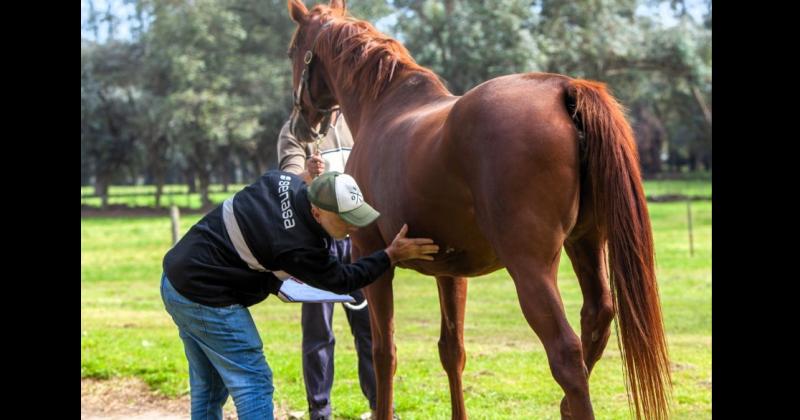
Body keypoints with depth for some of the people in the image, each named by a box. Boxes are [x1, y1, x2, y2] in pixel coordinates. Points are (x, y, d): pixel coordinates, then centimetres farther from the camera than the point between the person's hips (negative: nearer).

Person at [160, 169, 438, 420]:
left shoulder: (285, 181, -4)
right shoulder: (299, 248, -25)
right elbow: (342, 281, -9)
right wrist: (391, 256, -10)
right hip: (206, 300, -9)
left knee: (207, 386, 17)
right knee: (253, 382, -4)